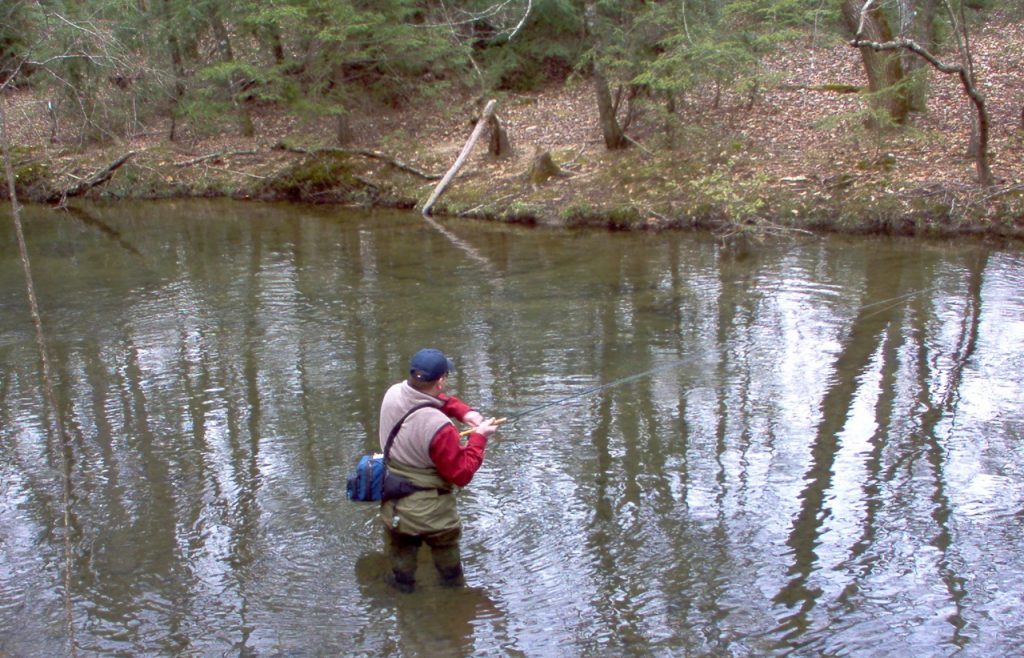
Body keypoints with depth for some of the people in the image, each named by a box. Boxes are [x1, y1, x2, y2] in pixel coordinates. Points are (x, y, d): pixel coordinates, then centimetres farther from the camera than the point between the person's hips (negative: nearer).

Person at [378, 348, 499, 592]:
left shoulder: (393, 394, -12)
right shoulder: (439, 427, -33)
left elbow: (429, 399, 8)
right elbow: (462, 474, -21)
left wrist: (464, 411, -3)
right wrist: (479, 437, -10)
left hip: (392, 510, 5)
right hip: (431, 514, -5)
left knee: (401, 557, 24)